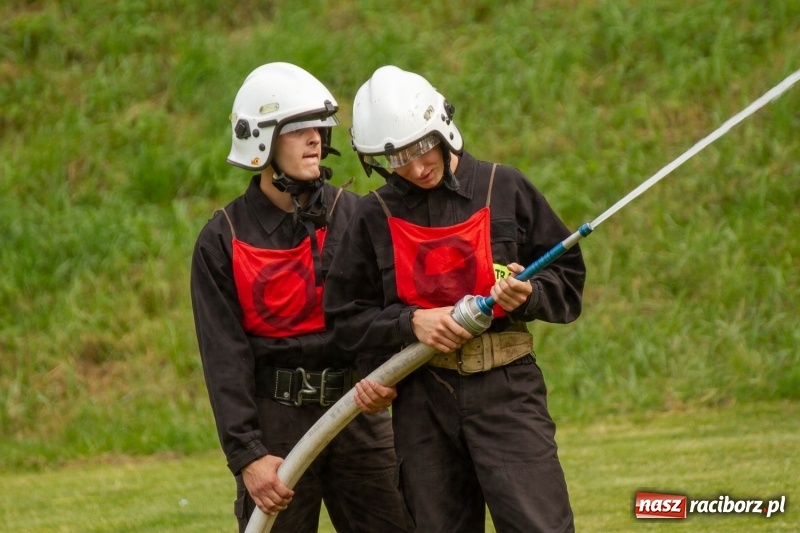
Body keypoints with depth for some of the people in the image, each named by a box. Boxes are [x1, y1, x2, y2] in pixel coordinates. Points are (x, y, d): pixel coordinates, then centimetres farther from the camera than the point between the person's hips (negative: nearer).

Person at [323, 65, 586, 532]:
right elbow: (345, 316, 6)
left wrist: (529, 296, -14)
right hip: (422, 400, 2)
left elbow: (568, 278, 7)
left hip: (506, 389, -2)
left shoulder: (505, 190, 2)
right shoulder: (376, 217, 5)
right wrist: (411, 322, -10)